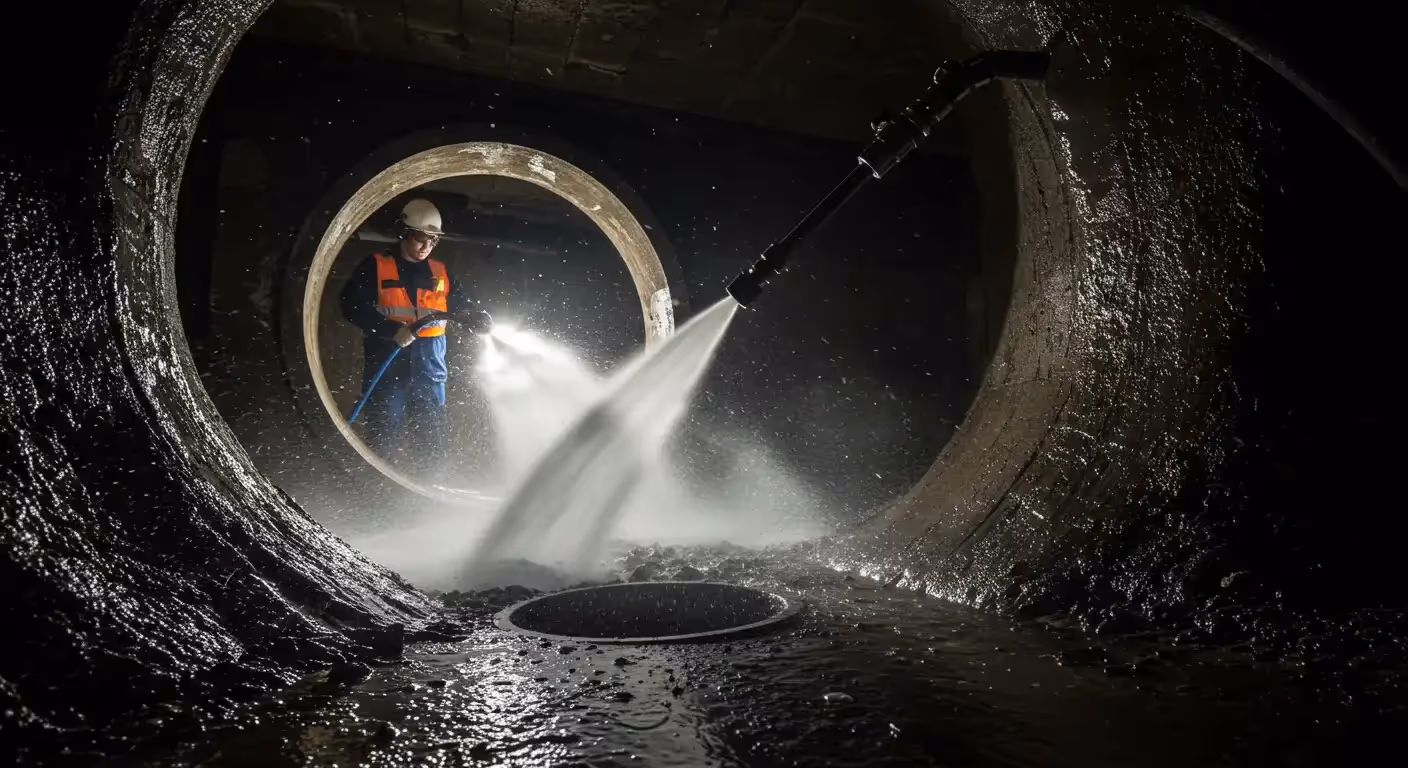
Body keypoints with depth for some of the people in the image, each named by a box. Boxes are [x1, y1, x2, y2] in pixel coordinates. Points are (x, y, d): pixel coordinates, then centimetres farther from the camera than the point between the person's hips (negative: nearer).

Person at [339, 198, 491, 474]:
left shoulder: (440, 272, 12)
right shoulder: (376, 266, 0)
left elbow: (462, 305, 17)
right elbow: (353, 305, -9)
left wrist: (479, 319, -7)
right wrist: (392, 330, -20)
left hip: (429, 368, 4)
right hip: (387, 366, -4)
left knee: (433, 435, 8)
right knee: (386, 436, 2)